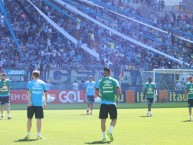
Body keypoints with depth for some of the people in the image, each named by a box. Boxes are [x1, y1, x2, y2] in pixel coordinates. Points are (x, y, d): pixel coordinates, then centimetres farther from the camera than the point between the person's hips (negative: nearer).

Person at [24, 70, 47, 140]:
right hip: (39, 104, 0)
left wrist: (29, 101, -13)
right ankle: (38, 135, 0)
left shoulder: (30, 83, 3)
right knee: (39, 119, 2)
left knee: (29, 119, 9)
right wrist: (45, 102, 10)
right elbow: (45, 93, 5)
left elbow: (28, 92, -8)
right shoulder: (43, 83, 7)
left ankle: (28, 134, 15)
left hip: (31, 104, 0)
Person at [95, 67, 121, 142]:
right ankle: (110, 131, -11)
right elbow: (119, 91, -7)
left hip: (103, 103, 1)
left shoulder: (100, 81, 2)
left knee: (103, 120, 8)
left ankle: (104, 136, 9)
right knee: (114, 119, 13)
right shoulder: (114, 81, 2)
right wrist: (116, 97, 10)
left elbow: (96, 92, -1)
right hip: (112, 103, 0)